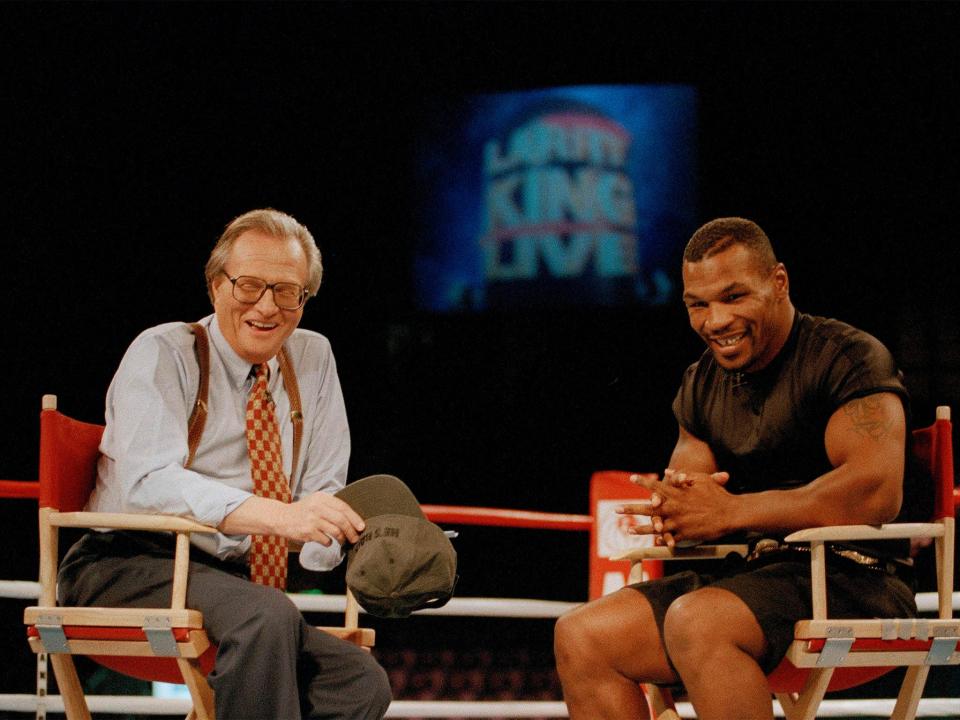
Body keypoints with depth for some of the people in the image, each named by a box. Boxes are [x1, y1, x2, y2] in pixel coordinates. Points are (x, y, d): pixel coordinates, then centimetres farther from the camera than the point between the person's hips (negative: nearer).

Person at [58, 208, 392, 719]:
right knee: (266, 617, -35)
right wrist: (279, 515, -36)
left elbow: (322, 491, 13)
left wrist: (323, 524, -14)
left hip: (235, 583, 6)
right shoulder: (162, 354, -5)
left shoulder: (313, 359, 12)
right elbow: (147, 484, -21)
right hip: (128, 569, -6)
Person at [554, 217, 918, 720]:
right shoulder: (701, 385, 17)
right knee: (580, 636, -8)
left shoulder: (847, 356, -8)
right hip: (749, 574, 8)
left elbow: (877, 492, -22)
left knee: (696, 621, -35)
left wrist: (729, 512, -20)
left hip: (848, 580, -8)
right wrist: (670, 510, -9)